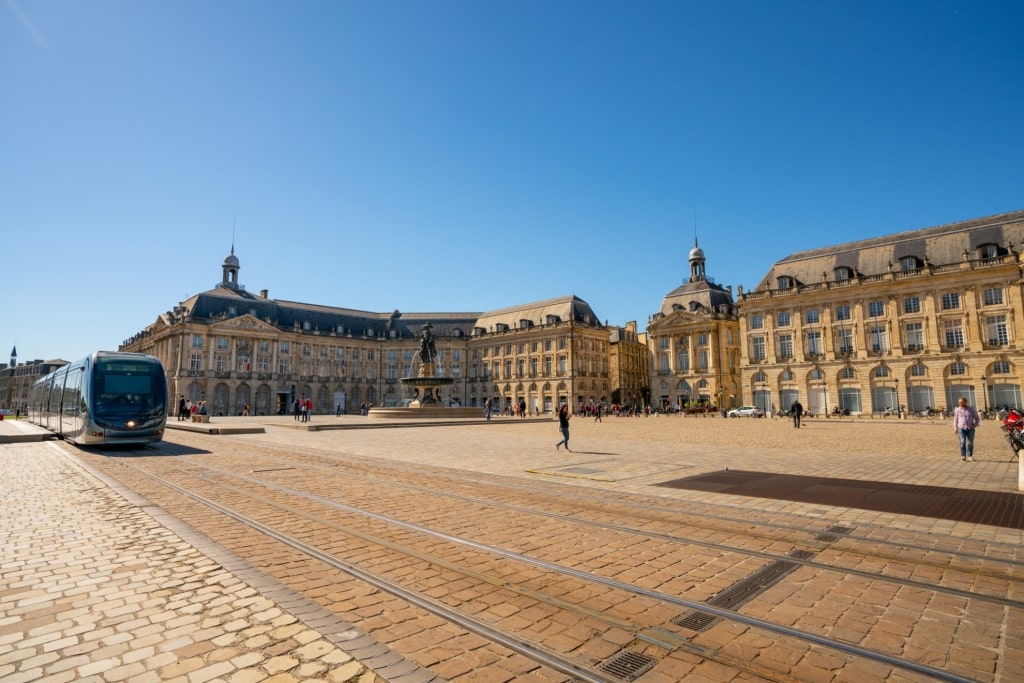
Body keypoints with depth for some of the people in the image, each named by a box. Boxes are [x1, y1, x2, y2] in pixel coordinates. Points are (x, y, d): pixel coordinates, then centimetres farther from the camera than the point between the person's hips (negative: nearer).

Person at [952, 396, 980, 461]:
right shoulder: (957, 410, 3)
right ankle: (963, 456, -11)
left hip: (970, 429, 1)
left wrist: (975, 425, -3)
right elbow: (955, 419, 12)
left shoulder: (972, 409, 0)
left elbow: (977, 418, 11)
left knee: (970, 443, 2)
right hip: (961, 428, -1)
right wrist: (955, 428, 8)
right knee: (962, 441, -14)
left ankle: (969, 456, 11)